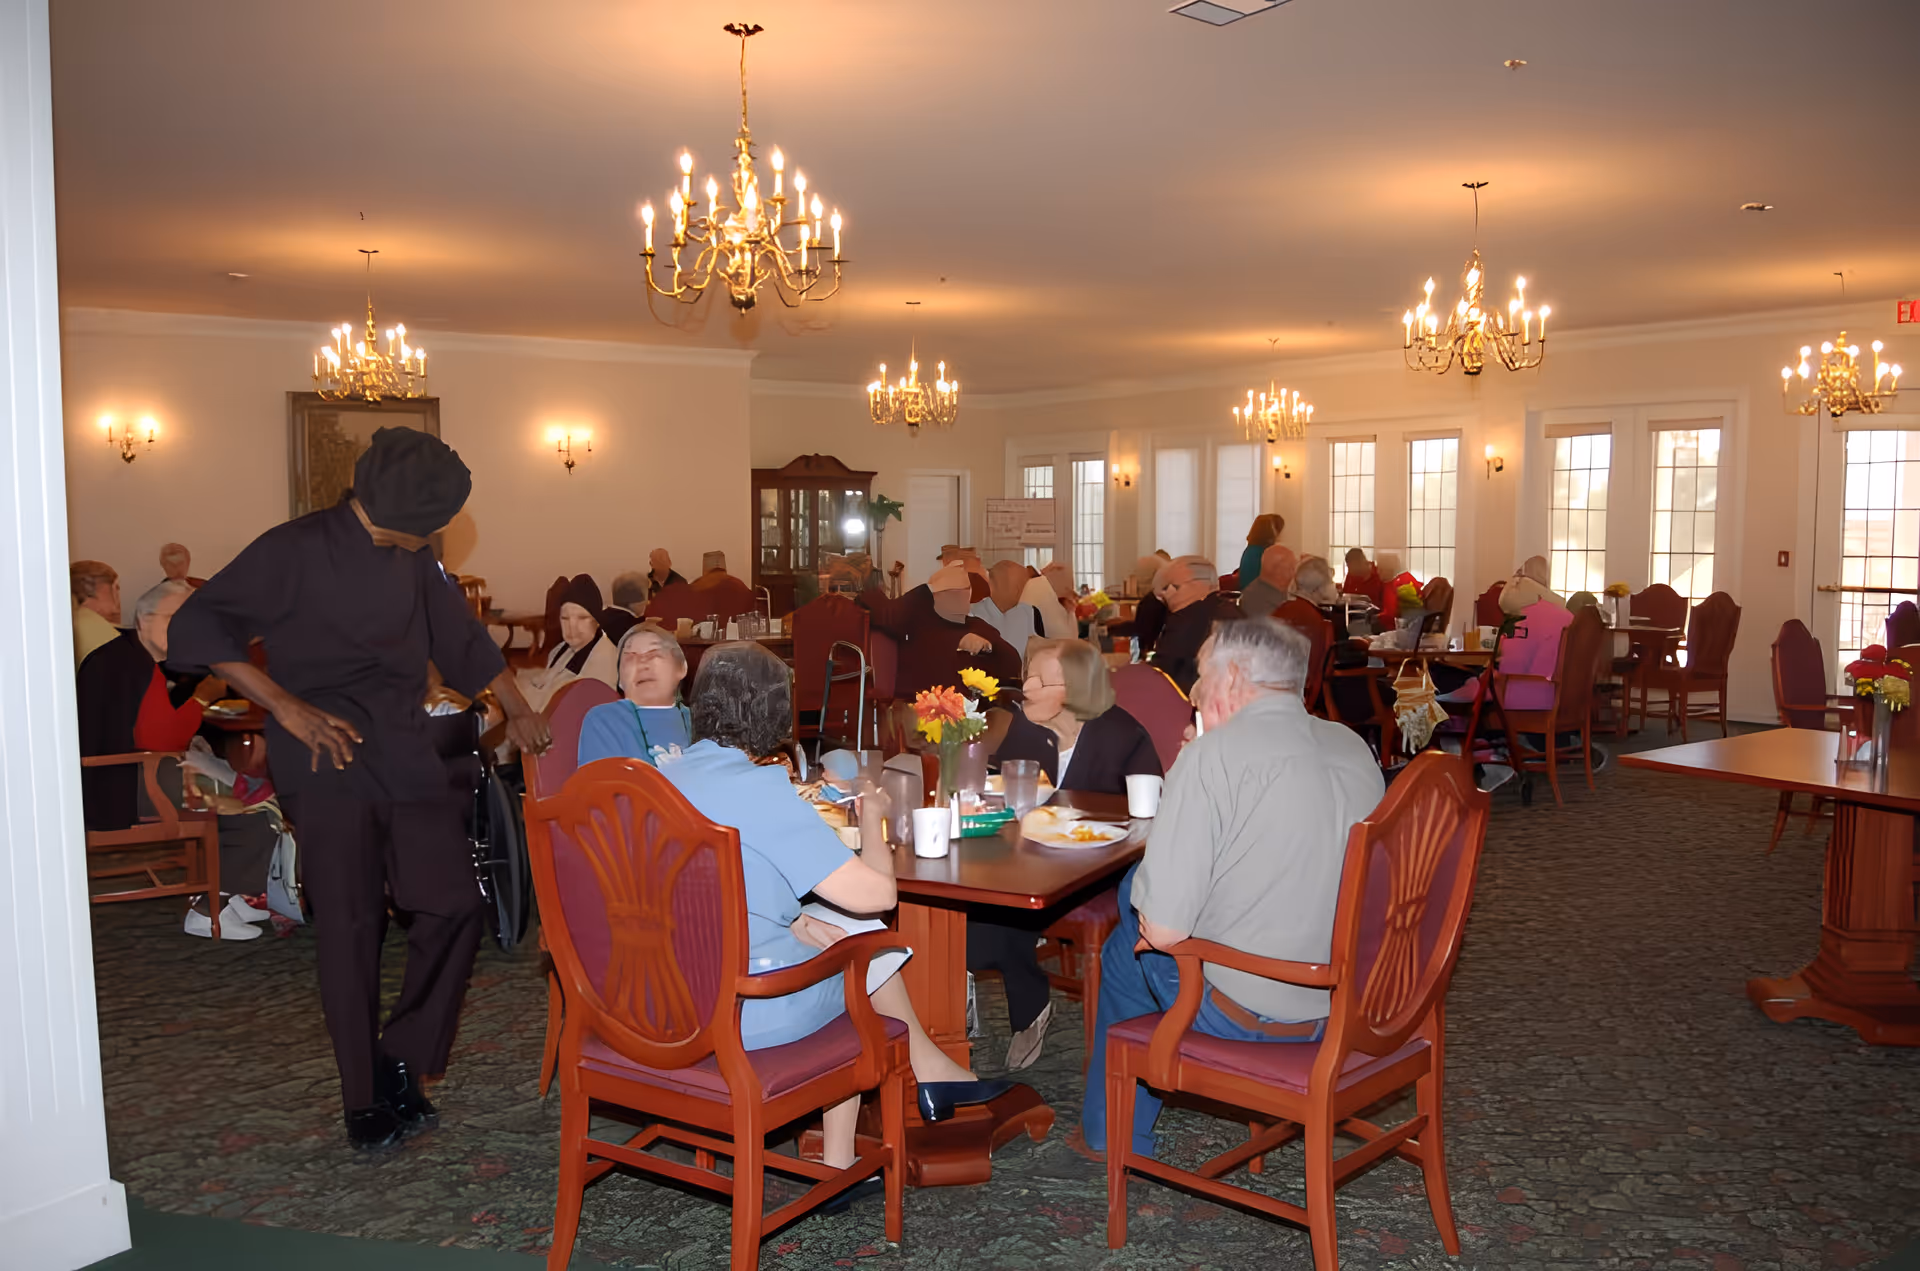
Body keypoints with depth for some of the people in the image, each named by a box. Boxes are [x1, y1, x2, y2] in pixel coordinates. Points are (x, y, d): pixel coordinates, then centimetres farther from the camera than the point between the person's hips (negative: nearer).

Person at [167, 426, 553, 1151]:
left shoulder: (414, 563, 14)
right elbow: (197, 628, -9)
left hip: (407, 755, 6)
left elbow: (462, 639, 24)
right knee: (351, 926, -2)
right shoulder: (295, 550, -5)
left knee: (453, 905, -4)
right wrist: (287, 706, -16)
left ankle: (400, 1060, 14)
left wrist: (518, 710, 17)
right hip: (329, 761, -5)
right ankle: (365, 1099, 11)